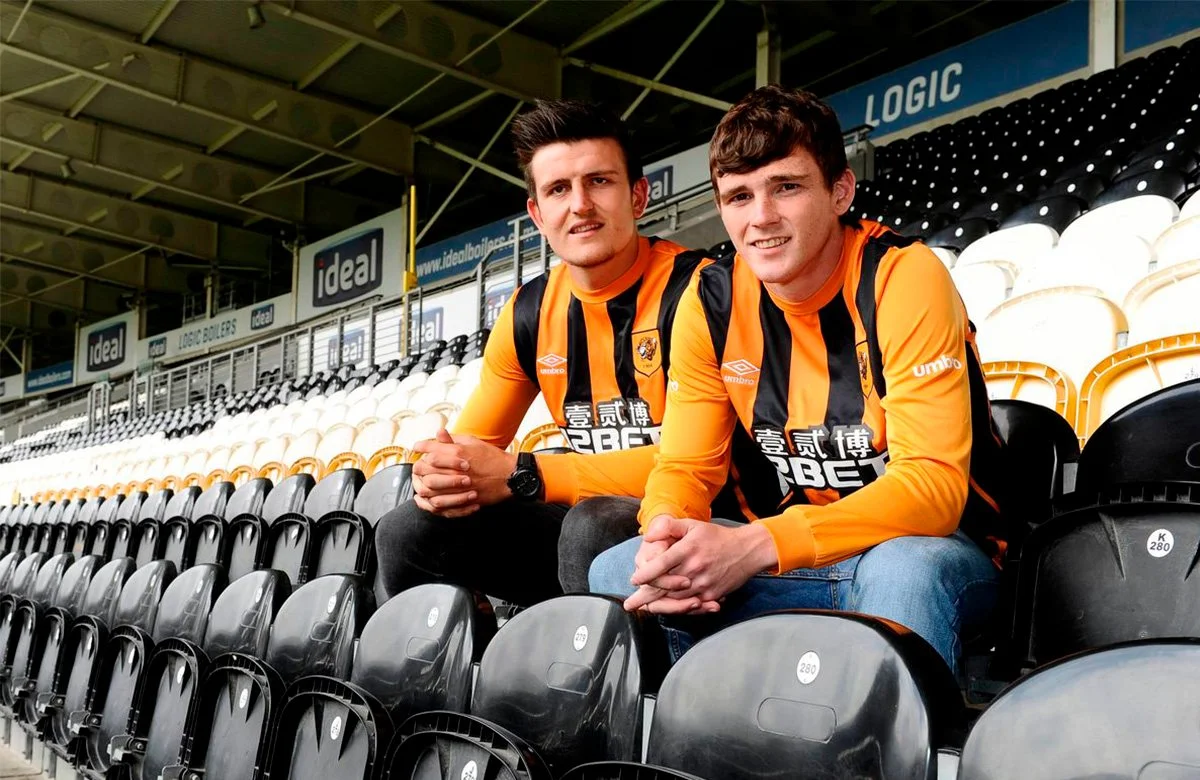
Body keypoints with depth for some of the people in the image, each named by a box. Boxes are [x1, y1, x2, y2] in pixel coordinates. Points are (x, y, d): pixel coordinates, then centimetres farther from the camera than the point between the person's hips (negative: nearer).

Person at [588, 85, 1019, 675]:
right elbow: (685, 467, 1)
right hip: (800, 557, 5)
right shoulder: (711, 300, -3)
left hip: (937, 546, -4)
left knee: (902, 571, -38)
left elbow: (934, 485, -25)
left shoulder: (901, 277, -18)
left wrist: (756, 546, -35)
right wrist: (667, 543, -25)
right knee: (618, 573, -10)